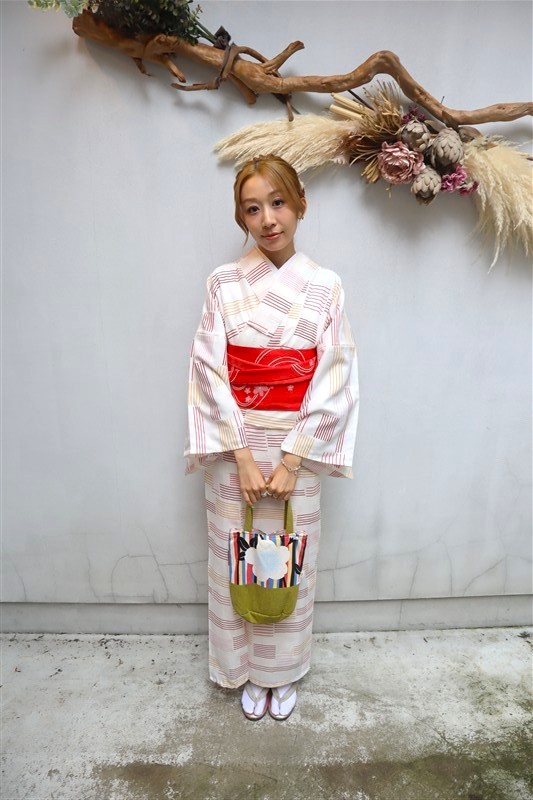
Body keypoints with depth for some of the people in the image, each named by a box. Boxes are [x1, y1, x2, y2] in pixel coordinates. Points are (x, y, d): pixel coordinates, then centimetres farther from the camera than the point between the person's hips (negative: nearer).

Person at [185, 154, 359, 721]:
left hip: (298, 446, 0)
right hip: (234, 444, 1)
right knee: (236, 558, 13)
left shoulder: (325, 287, -3)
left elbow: (333, 382, -7)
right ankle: (246, 671, 41)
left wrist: (290, 461, -12)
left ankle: (283, 671, 42)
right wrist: (242, 455, -13)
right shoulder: (224, 283, -3)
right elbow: (209, 373, -7)